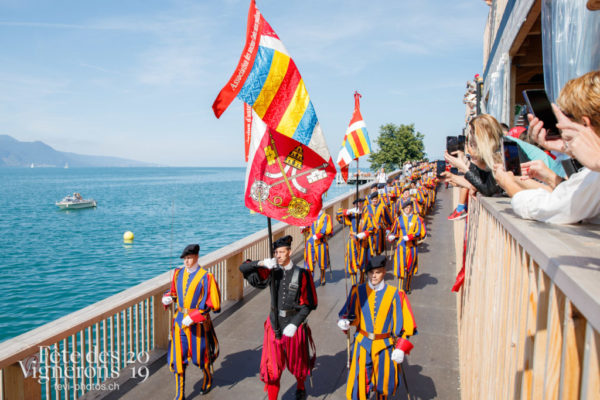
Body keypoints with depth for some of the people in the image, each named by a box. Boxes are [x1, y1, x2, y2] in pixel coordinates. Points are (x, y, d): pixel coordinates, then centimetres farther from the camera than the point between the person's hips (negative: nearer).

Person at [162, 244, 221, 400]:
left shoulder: (206, 277, -15)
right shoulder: (178, 273, 2)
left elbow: (212, 303, -16)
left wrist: (193, 317, -22)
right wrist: (168, 298, -5)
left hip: (197, 323, -4)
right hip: (179, 321, 4)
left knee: (200, 355, 14)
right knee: (178, 359, 5)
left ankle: (208, 379, 45)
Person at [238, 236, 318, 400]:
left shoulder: (301, 274, -10)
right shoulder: (271, 272, -2)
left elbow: (308, 304, -9)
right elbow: (243, 268, -4)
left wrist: (294, 324, -19)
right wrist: (262, 263, -21)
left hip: (294, 325, -1)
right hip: (274, 325, 2)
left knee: (297, 364, 20)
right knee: (272, 368, 3)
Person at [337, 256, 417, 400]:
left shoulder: (394, 294, -8)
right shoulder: (358, 291, -3)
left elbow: (404, 324, -5)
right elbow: (353, 315, 4)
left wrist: (401, 348, -9)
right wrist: (344, 321, -18)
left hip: (385, 346, 0)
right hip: (363, 344, 0)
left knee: (383, 381, 16)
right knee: (360, 384, -1)